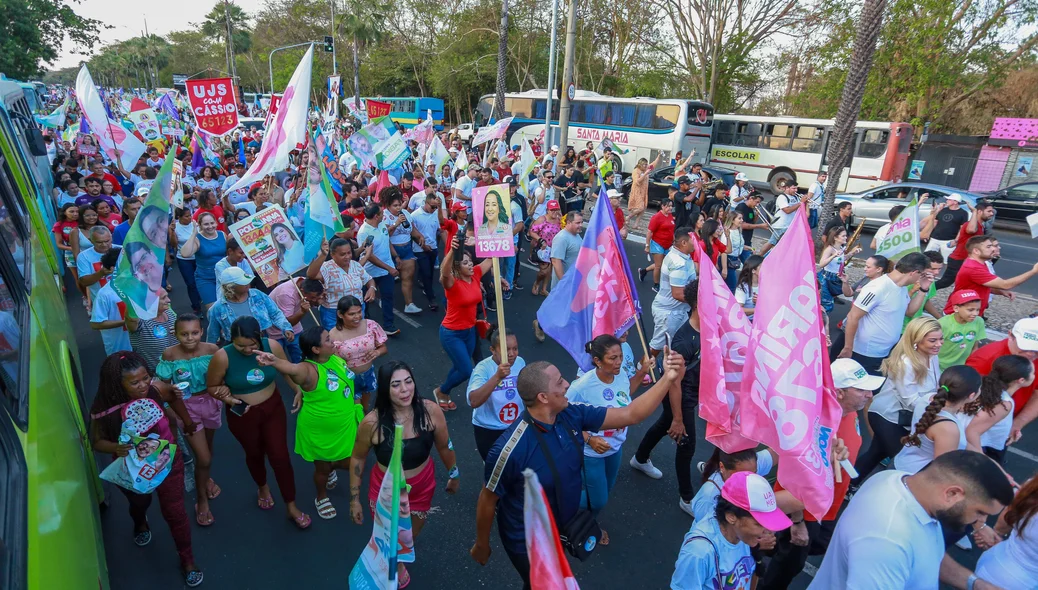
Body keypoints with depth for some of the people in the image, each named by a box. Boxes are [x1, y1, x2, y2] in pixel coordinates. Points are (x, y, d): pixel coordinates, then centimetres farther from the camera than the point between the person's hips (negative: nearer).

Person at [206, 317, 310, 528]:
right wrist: (228, 398, -26)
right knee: (254, 454, 23)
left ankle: (291, 507, 22)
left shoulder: (272, 346, -19)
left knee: (280, 456, 4)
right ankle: (263, 488, 55)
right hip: (242, 415, 0)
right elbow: (212, 387, -9)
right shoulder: (223, 356, -24)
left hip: (273, 408, 0)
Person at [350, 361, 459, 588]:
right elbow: (358, 458, -10)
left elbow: (444, 446, -7)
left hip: (422, 485, 2)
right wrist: (354, 499, -3)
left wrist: (454, 475, 7)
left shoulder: (431, 411, -25)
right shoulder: (372, 422, -29)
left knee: (411, 534, 28)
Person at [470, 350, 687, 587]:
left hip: (563, 529, 6)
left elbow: (630, 415, -14)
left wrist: (668, 379, -25)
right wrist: (481, 545, -5)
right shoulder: (511, 449, -37)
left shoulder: (572, 415, -19)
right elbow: (488, 500, -20)